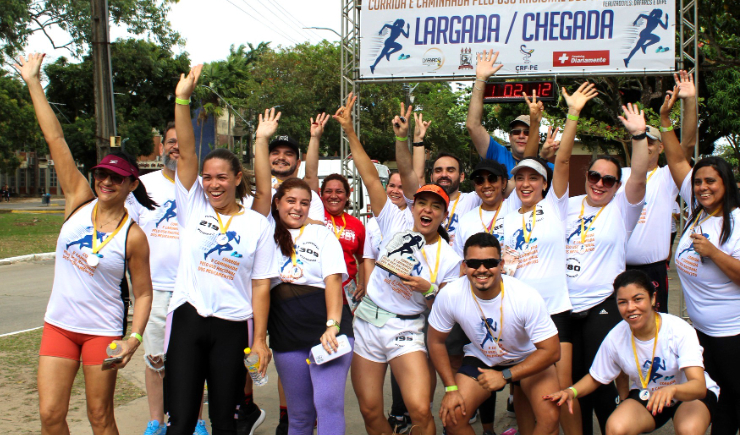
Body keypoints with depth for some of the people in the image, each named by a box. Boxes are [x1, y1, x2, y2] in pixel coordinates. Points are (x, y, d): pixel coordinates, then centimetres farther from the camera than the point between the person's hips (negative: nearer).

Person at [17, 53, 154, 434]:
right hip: (58, 324, 3)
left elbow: (143, 293, -5)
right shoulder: (79, 202, -3)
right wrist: (33, 81, -3)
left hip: (103, 331, -3)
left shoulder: (133, 236, -10)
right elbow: (55, 139, -5)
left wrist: (134, 338, -17)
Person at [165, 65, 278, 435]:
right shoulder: (193, 207, 5)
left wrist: (259, 340, -3)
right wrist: (182, 99, -16)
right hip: (187, 320, 0)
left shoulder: (257, 224, 3)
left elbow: (261, 285, 1)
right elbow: (186, 153, -6)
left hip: (232, 327, 0)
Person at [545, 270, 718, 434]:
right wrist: (572, 391, -21)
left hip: (690, 394, -2)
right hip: (647, 395, 2)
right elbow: (595, 378, 0)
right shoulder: (615, 338, -17)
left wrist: (672, 389, -59)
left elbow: (699, 386, -36)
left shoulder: (680, 330, -26)